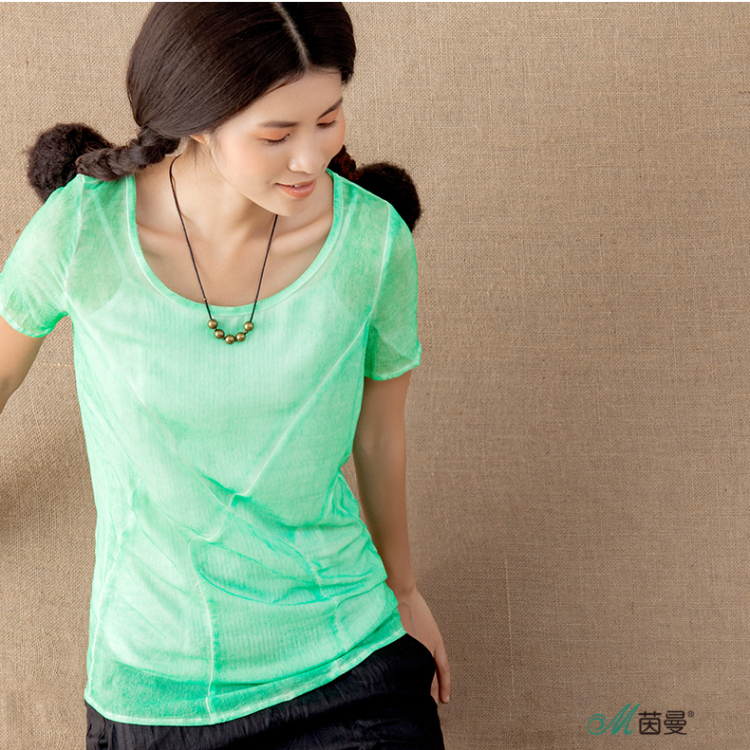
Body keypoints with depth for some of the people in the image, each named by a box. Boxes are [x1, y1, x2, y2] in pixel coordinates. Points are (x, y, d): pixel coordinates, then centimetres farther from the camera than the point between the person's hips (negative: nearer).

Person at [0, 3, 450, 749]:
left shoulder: (374, 237, -16)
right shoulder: (81, 228, -18)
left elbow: (380, 429, 1)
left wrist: (402, 587, 15)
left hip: (339, 653, 1)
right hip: (155, 676, 0)